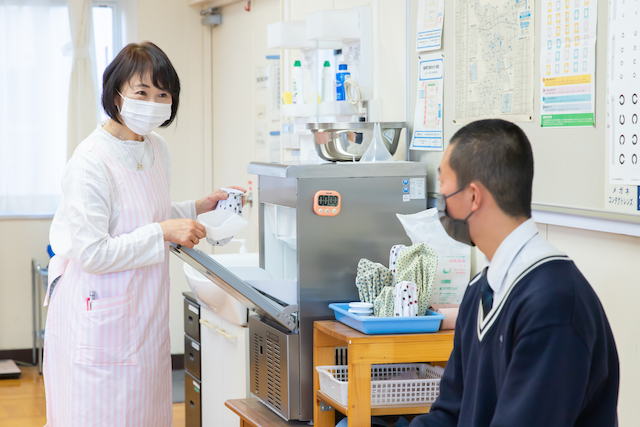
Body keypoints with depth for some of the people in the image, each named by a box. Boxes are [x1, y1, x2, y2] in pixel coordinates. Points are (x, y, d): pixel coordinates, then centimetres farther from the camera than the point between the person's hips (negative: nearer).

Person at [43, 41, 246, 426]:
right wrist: (164, 232, -21)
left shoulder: (158, 150, 7)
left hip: (145, 314, 8)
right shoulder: (92, 161, -19)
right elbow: (92, 253, -22)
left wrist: (201, 207, 10)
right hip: (99, 317, -8)